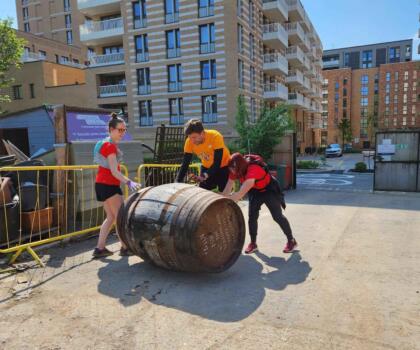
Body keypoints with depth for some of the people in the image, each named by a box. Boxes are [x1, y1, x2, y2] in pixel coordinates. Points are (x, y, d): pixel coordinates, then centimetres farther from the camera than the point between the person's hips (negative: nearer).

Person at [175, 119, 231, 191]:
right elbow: (185, 164, -16)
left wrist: (204, 176, -47)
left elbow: (217, 162, -33)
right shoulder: (189, 142, -21)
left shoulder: (215, 136, -33)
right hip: (207, 167, 4)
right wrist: (177, 182, -29)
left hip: (223, 166, -3)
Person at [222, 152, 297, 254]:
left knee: (277, 216, -3)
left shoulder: (253, 170, -43)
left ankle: (291, 241, 13)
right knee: (252, 216, -3)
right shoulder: (235, 171, -19)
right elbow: (227, 190, -18)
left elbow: (241, 193, -52)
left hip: (269, 190, -6)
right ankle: (253, 243, 10)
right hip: (255, 191, 6)